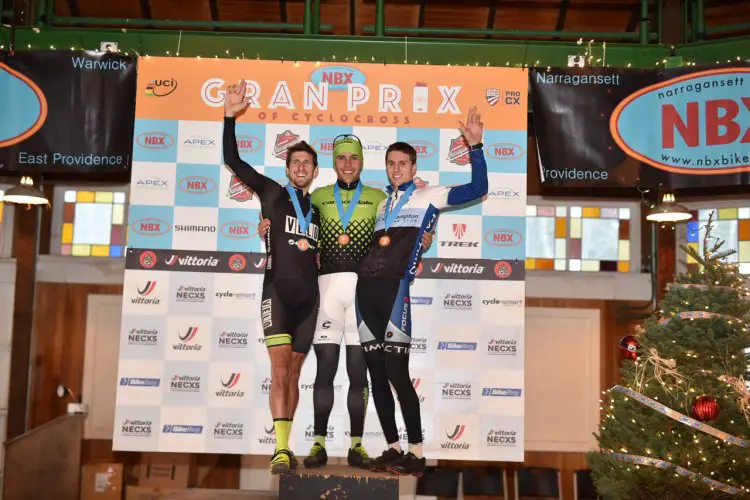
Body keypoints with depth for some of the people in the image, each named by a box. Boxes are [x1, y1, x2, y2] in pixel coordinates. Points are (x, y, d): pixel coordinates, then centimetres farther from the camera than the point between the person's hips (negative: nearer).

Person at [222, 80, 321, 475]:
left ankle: (284, 446, 16)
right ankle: (281, 450, -15)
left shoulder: (320, 208, 15)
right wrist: (230, 117, -10)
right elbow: (232, 161, -2)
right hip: (277, 292, -4)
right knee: (279, 371, -14)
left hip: (308, 298, 4)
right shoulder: (273, 194, 5)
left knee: (292, 374, 8)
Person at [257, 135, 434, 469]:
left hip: (364, 285, 0)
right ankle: (319, 444, 7)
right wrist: (268, 229, -9)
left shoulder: (377, 198, 12)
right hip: (328, 283, 0)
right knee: (325, 366, -1)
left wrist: (420, 243, -13)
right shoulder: (318, 196, 14)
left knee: (358, 369, 2)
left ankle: (356, 445, 10)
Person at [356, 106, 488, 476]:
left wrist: (475, 147, -12)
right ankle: (393, 449, 15)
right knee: (376, 374, 6)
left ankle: (416, 453, -1)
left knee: (397, 373, -10)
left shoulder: (428, 197, 6)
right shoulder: (382, 204, 24)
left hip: (394, 289, -6)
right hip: (365, 289, 6)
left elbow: (478, 189, -4)